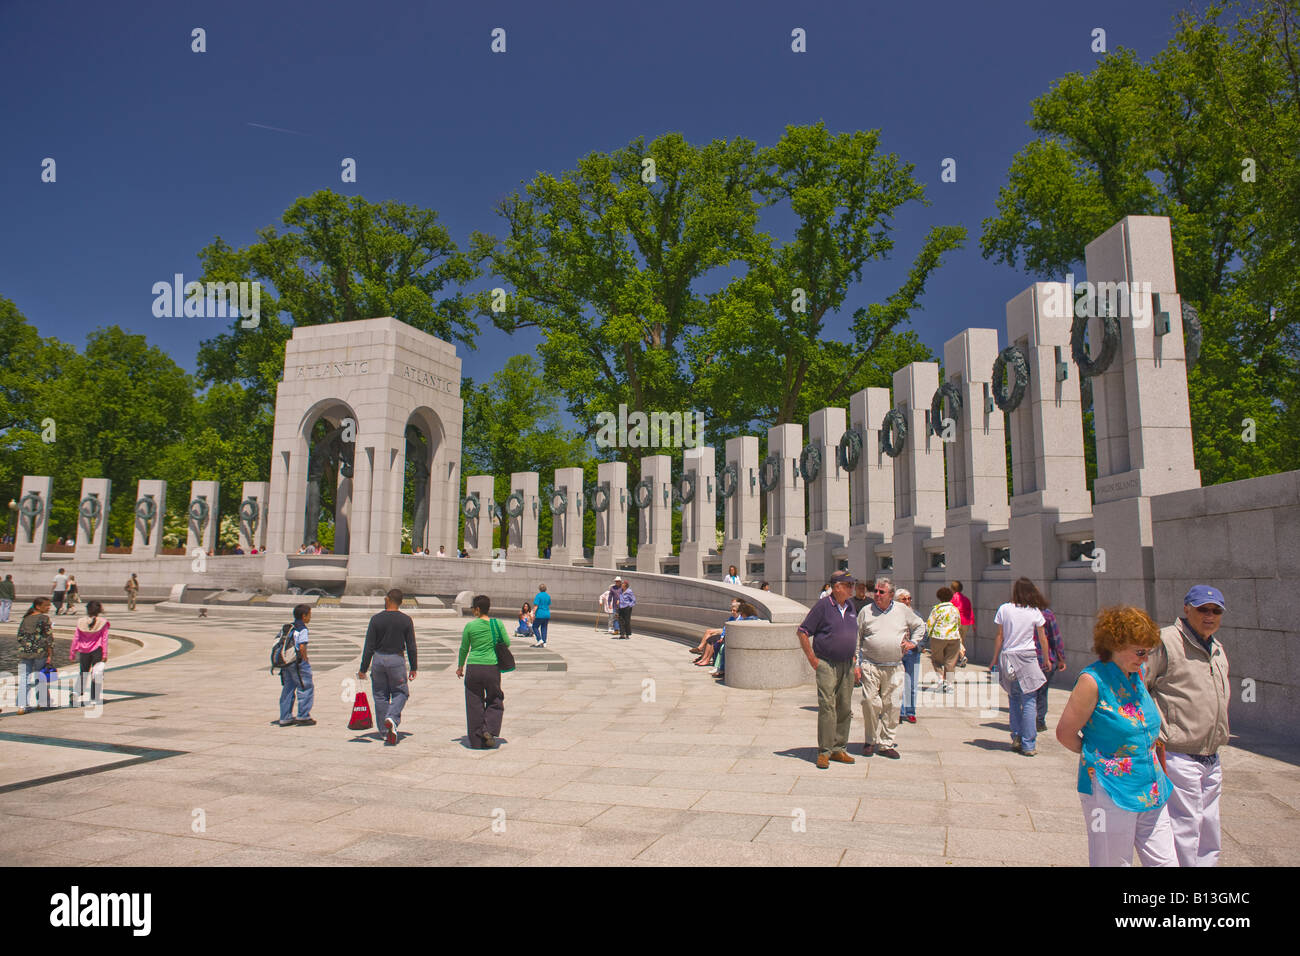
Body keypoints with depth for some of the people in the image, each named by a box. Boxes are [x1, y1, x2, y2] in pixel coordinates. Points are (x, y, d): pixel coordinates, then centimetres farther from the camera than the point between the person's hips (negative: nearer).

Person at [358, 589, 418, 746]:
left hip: (379, 659, 1)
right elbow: (411, 647, -1)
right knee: (401, 692, 12)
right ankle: (392, 718, -15)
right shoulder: (406, 620, -3)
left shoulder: (376, 619, -5)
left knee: (380, 695, 13)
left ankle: (385, 730, 16)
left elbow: (369, 646, -4)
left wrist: (363, 669, 2)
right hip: (397, 660, -1)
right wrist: (413, 668, 8)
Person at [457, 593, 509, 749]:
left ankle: (476, 740, 12)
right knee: (495, 702, 17)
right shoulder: (497, 623, -2)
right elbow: (507, 643, 4)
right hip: (492, 667, 1)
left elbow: (464, 649, 5)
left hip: (474, 668, -1)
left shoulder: (470, 626, -4)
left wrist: (460, 666, 20)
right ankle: (489, 730, -3)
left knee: (474, 705, 10)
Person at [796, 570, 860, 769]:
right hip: (826, 664, -7)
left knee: (845, 708, 9)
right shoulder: (823, 605, -9)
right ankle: (824, 752, -3)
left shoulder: (850, 607, 12)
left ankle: (839, 749, 19)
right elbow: (803, 632, -8)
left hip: (847, 665, 7)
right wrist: (812, 658, -9)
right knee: (827, 706, -10)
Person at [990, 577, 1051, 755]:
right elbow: (1043, 639, 7)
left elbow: (999, 637, 1)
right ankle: (1028, 745, -2)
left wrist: (995, 659, 11)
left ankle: (1016, 738, 16)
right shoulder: (1035, 612, -2)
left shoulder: (1004, 609, -2)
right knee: (1029, 702, 0)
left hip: (1007, 659, 2)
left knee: (1014, 699, 15)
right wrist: (1046, 659, 21)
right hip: (1028, 659, -1)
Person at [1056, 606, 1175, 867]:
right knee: (1112, 862, 5)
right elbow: (1065, 733, -11)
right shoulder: (1093, 681, -16)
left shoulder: (1136, 675, 6)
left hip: (1152, 790, 7)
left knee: (1165, 861, 8)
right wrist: (1098, 757, 0)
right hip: (1110, 793, -7)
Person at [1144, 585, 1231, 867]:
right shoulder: (1165, 642, -14)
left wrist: (1217, 741, 22)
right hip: (1177, 757, -9)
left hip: (1211, 760, 9)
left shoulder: (1218, 650, 14)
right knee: (1184, 833, -4)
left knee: (1208, 830, 17)